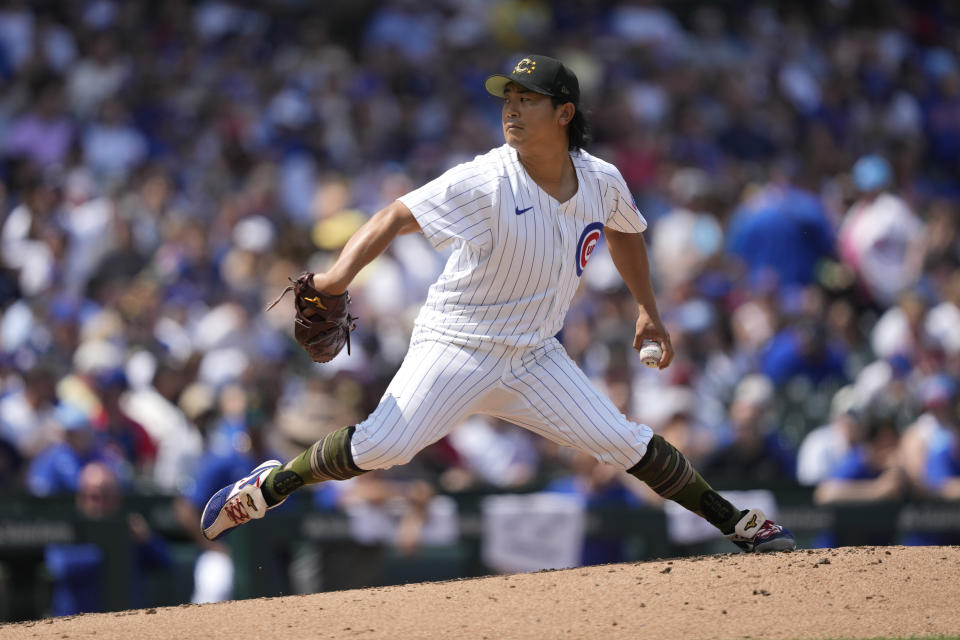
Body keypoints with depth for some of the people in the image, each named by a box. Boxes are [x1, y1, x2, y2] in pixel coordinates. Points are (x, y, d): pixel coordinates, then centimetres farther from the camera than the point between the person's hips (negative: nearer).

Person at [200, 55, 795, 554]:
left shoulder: (602, 182, -2)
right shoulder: (484, 182, -19)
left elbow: (625, 231, 21)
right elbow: (398, 216, -22)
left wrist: (649, 312, 23)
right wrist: (341, 274, -38)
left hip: (535, 357, 4)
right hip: (456, 346, -4)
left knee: (624, 441, -3)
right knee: (384, 444, -24)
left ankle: (736, 522, 12)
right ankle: (274, 484, -3)